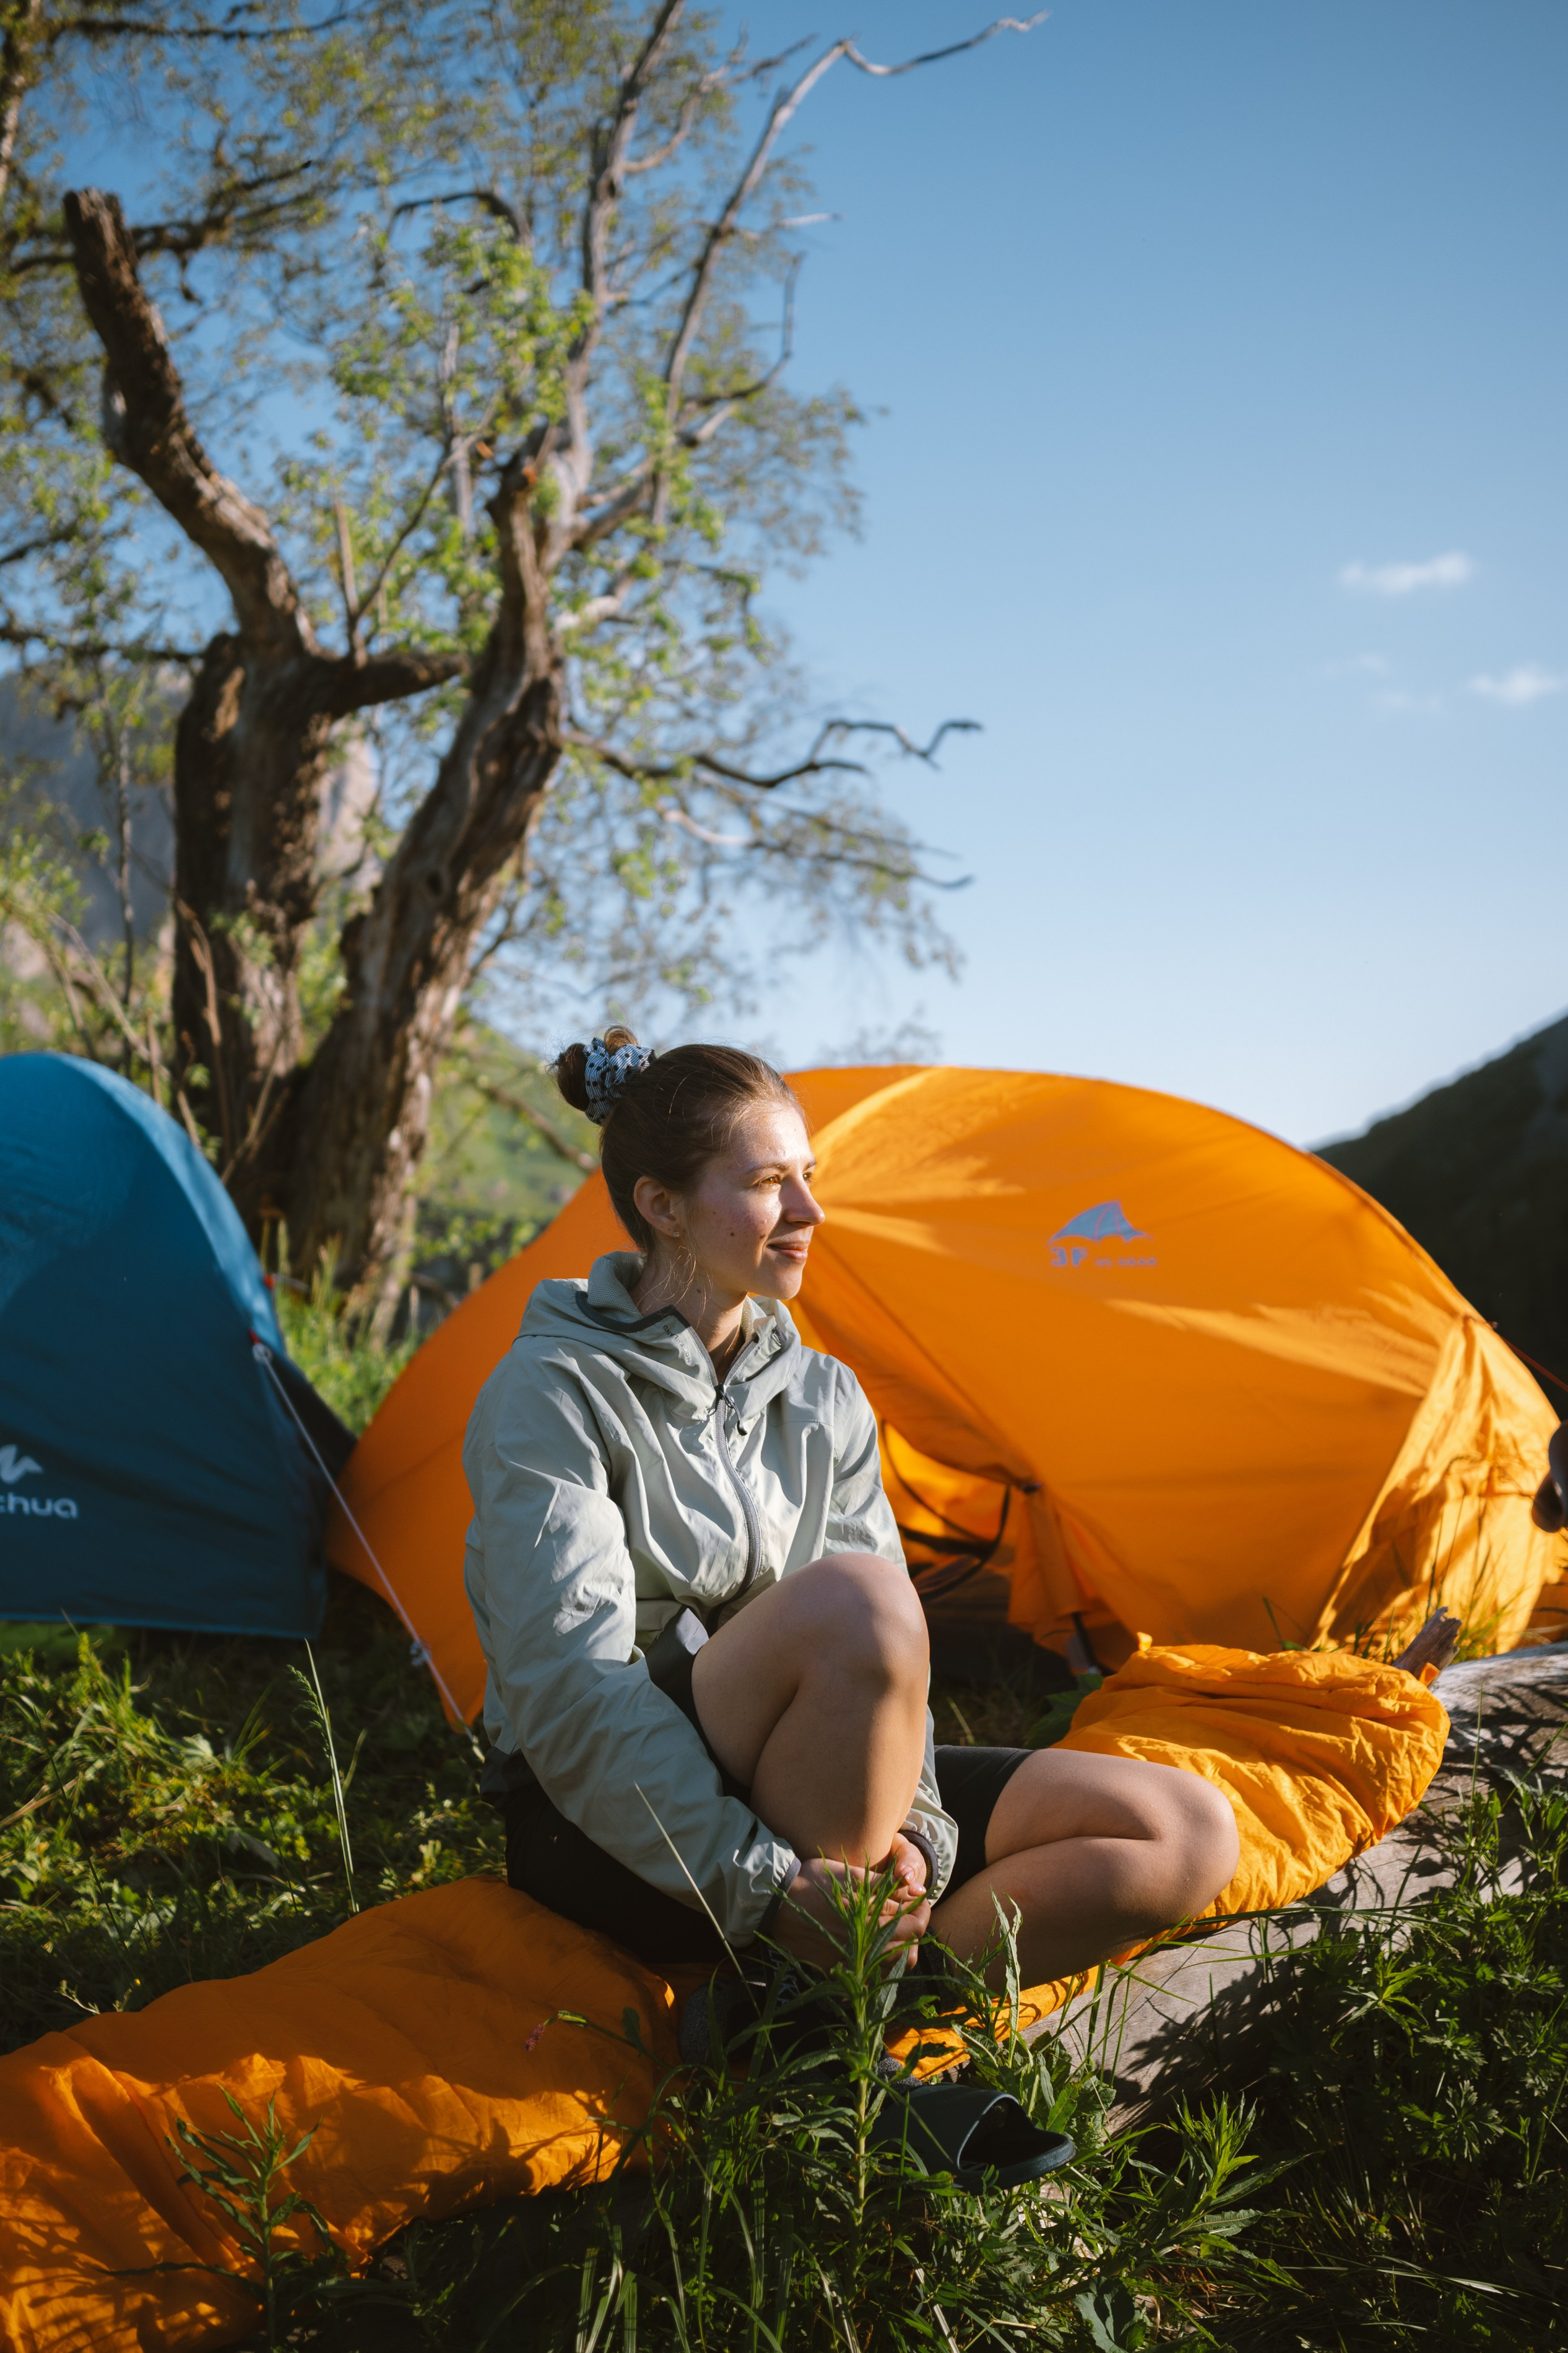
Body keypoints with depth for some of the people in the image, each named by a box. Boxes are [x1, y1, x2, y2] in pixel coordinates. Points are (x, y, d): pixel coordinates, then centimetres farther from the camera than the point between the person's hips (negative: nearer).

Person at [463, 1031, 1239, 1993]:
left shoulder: (823, 1398, 8)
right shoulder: (554, 1394, -11)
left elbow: (883, 1667, 4)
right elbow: (569, 1693, -21)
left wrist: (912, 1828, -15)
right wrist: (768, 1885, -27)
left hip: (806, 1795, 7)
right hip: (615, 1835, -6)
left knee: (1189, 1834, -7)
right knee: (850, 1597, -36)